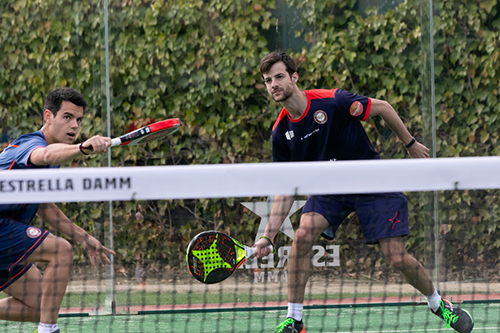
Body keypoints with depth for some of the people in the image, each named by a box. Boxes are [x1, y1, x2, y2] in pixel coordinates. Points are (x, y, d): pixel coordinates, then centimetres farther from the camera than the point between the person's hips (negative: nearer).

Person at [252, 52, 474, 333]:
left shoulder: (332, 101, -22)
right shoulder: (281, 132, -8)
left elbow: (383, 107, -8)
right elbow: (286, 191, -4)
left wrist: (411, 144, 1)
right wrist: (268, 236, -13)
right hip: (330, 190, 3)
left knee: (398, 259, -8)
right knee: (304, 234, -24)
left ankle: (438, 303, 22)